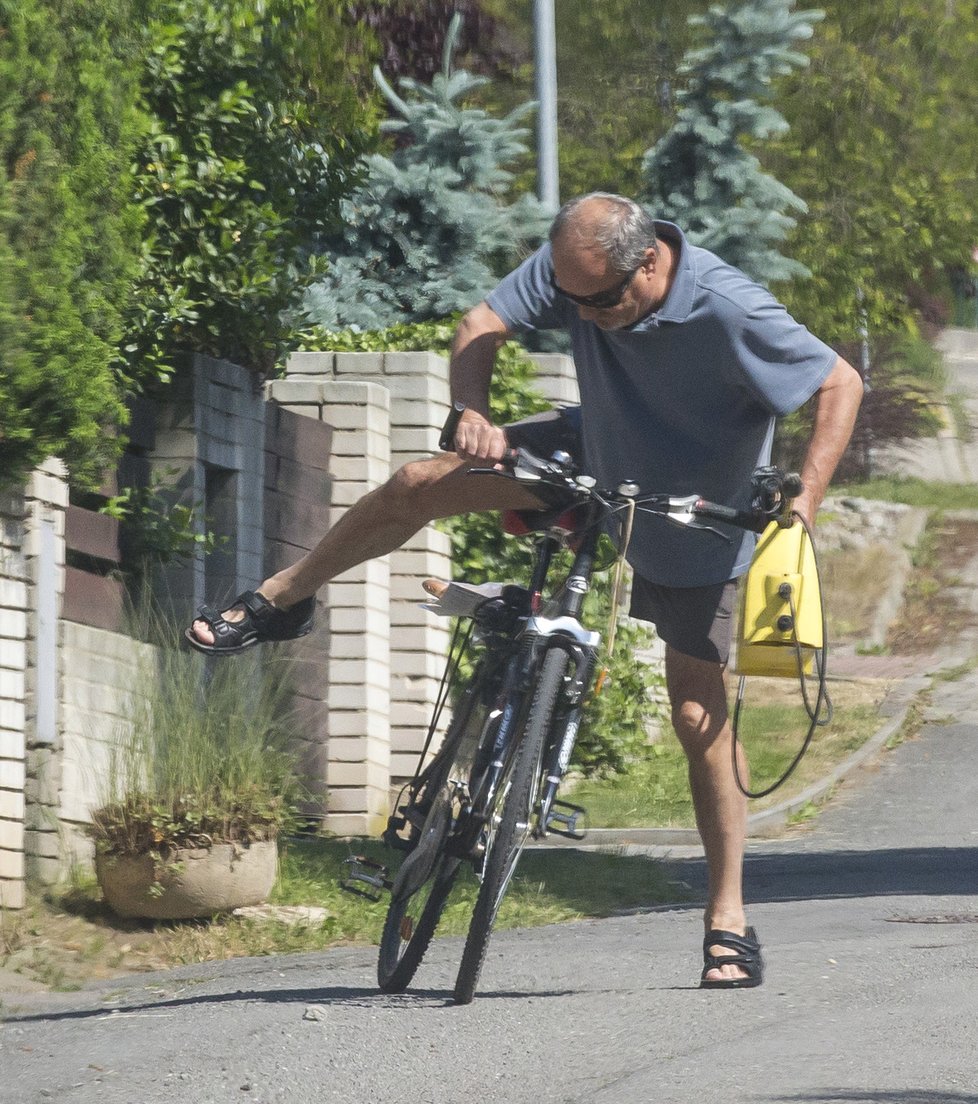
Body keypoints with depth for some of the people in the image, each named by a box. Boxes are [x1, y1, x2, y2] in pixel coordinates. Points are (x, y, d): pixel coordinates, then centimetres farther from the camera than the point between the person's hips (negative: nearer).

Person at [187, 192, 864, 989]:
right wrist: (475, 415, -36)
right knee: (420, 486, -3)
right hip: (598, 456, 5)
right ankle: (281, 602, 23)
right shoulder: (574, 268, -21)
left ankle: (729, 927, 4)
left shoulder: (730, 311, -34)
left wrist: (803, 504, -36)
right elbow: (483, 326, -15)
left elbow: (843, 385, -27)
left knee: (700, 720, -6)